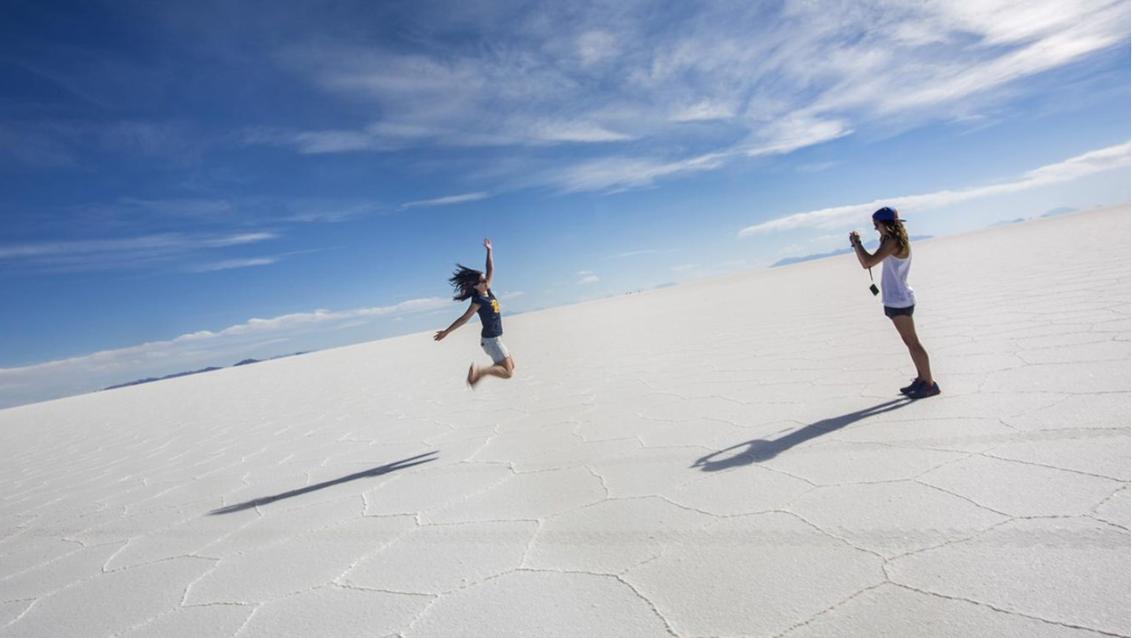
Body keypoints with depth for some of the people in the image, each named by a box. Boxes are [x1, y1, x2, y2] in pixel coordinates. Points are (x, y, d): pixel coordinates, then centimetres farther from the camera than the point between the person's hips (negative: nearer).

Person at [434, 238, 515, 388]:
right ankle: (478, 371, -11)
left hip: (496, 338, 9)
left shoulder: (487, 291, 3)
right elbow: (464, 318, -16)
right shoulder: (478, 300, -18)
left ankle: (478, 373, 14)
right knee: (507, 372, -10)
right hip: (491, 340, -9)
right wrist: (446, 331, -16)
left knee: (511, 366, 19)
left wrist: (489, 251, 8)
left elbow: (490, 270, 8)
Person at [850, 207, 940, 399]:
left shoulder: (893, 242, -16)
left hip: (899, 300, -10)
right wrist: (857, 245, 4)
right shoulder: (893, 241, 15)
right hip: (897, 300, 10)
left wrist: (856, 242, -13)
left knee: (912, 342, -5)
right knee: (911, 342, 16)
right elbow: (867, 263, 15)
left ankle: (930, 384, 2)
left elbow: (869, 262, -25)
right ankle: (921, 379, 25)